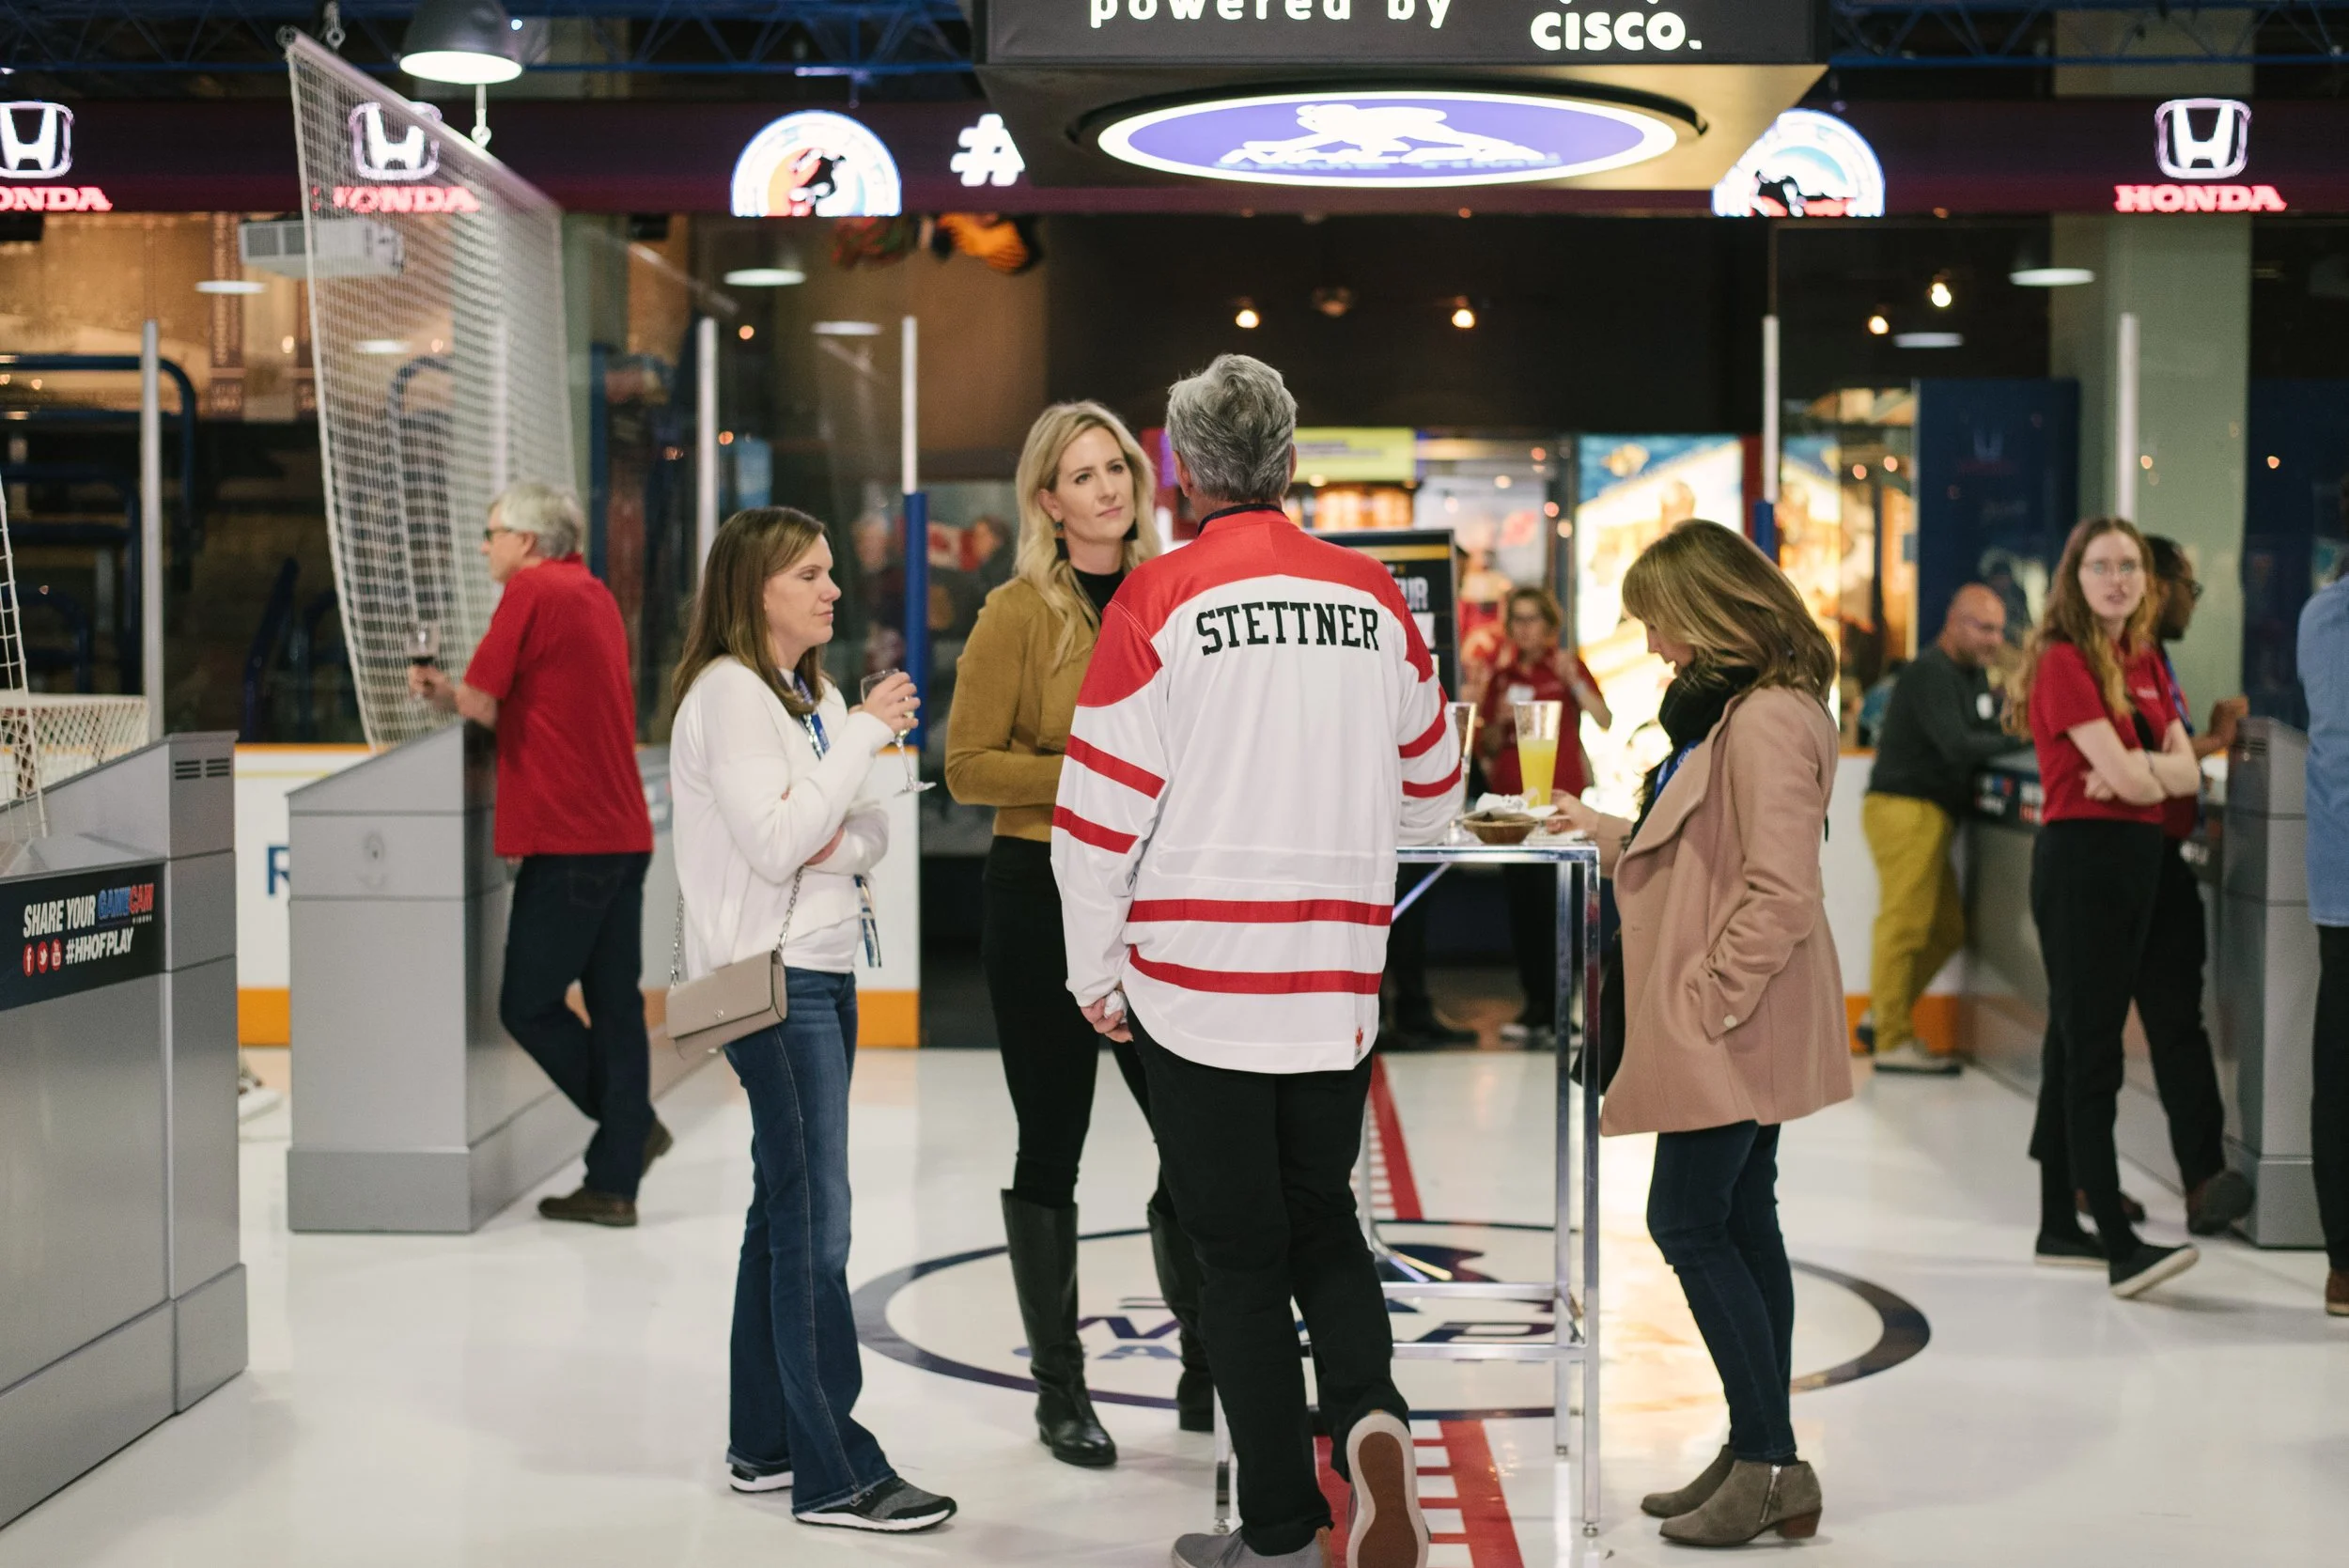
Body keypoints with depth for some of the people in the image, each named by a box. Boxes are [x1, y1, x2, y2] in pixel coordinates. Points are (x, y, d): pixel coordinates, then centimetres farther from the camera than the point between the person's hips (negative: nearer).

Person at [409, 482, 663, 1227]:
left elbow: (481, 705, -11)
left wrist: (440, 690, 11)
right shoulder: (596, 595, 17)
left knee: (528, 1004, 2)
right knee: (615, 1004, 7)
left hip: (567, 838, -8)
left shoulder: (531, 593, -8)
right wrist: (453, 691, 14)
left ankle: (633, 1127, 3)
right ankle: (614, 1181, 9)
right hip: (622, 832, 8)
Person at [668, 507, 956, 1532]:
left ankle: (763, 1444, 21)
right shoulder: (728, 693, -12)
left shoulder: (815, 694, 15)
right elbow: (774, 842, -20)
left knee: (783, 1214, 13)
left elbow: (868, 829, 13)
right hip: (771, 976, -9)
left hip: (825, 969, 9)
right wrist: (863, 736, -16)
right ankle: (835, 1474, -3)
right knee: (815, 1225, -8)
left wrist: (845, 839, -10)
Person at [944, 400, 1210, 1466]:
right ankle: (1058, 1389, 20)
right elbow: (969, 767, -8)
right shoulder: (1020, 612, -5)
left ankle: (1208, 1371, 23)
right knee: (1051, 1147, 6)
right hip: (1042, 895, -3)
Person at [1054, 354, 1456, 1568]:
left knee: (1240, 1252, 7)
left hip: (1194, 980, -3)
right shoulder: (1375, 598, 3)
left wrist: (1095, 973, 3)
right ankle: (1368, 1415, -6)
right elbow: (1432, 794, 13)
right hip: (1337, 983, 3)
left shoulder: (1160, 600, -9)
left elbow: (1100, 810, -9)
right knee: (1322, 1219, 19)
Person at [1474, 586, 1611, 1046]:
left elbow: (1604, 719, -13)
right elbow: (1485, 747, 15)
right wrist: (1500, 722, -4)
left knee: (1550, 899, -9)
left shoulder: (1567, 666, 2)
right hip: (1510, 797, 5)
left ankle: (1545, 1008, -5)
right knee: (1519, 900, 4)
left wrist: (1573, 681, -24)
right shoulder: (1502, 675, 14)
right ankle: (1537, 1000, 13)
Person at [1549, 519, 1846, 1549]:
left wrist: (1716, 995, -19)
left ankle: (1770, 1463, 0)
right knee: (1739, 1225, 12)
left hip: (1734, 1030, -10)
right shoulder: (1731, 709, 16)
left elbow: (1781, 891, -23)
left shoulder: (1767, 721, -18)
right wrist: (1601, 832, 20)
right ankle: (1758, 1461, 19)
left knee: (1687, 1222, -6)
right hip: (1729, 1031, 10)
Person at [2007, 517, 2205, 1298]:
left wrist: (2135, 772, -13)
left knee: (2077, 1041, 12)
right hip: (2080, 857, -8)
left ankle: (2059, 1226, 19)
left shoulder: (2145, 663, 15)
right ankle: (2119, 1247, -14)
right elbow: (2124, 772, -17)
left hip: (2137, 857, 8)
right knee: (2091, 1051, -10)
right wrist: (2159, 767, 3)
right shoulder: (2063, 662, -10)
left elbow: (2186, 773, 7)